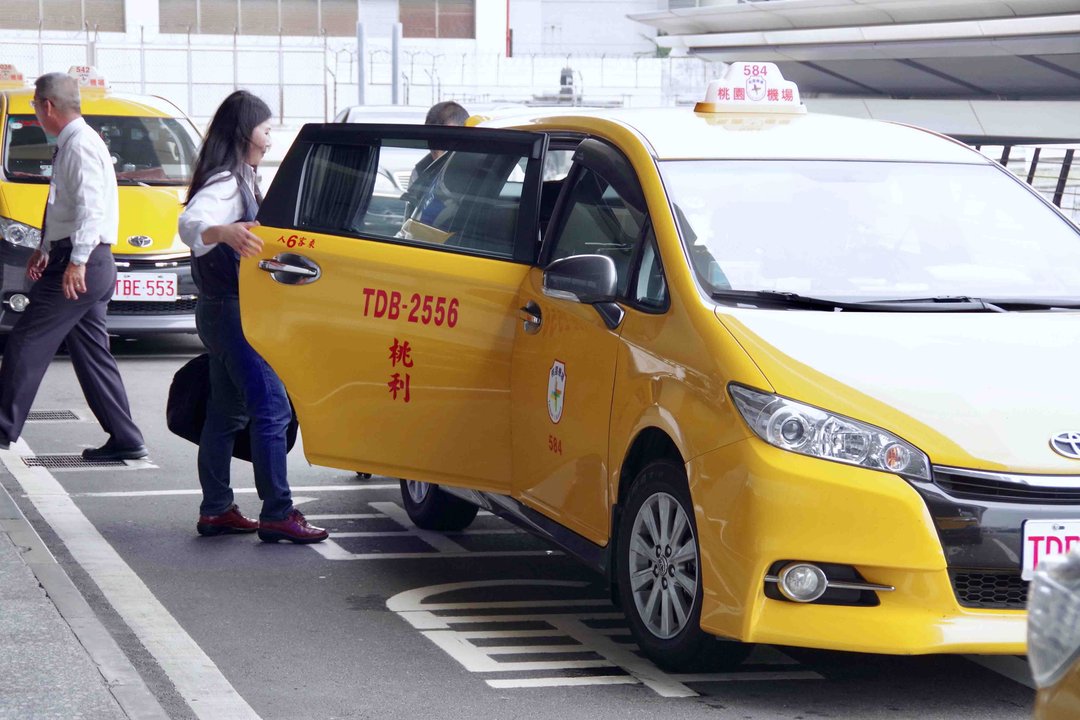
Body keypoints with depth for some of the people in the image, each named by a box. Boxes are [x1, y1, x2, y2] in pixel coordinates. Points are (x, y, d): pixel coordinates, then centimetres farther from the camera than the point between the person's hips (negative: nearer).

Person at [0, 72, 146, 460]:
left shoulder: (80, 146, -14)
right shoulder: (70, 144, 18)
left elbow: (90, 207, -24)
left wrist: (77, 262, -28)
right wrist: (46, 249, 27)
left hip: (81, 265, -10)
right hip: (87, 264, 10)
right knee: (92, 353, 9)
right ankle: (124, 438, 9)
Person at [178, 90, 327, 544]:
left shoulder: (239, 180, 14)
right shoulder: (224, 184, -18)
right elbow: (192, 221, -39)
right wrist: (225, 232, -58)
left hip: (223, 311, 11)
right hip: (234, 311, -11)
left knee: (227, 411, 14)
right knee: (272, 407, -13)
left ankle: (216, 509, 19)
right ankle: (277, 514, -14)